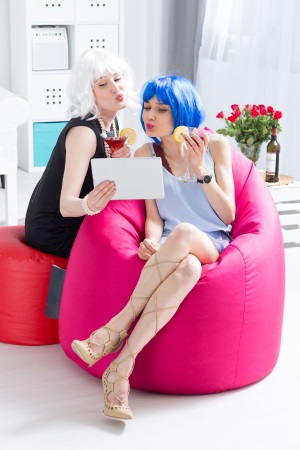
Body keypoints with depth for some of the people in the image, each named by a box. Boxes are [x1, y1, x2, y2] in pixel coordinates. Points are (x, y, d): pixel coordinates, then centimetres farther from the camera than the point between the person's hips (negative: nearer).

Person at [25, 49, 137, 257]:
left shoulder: (111, 122, 1)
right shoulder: (83, 131, -25)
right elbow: (66, 205, -33)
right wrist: (89, 204, -54)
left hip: (77, 223, 8)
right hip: (54, 232, -8)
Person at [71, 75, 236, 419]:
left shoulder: (216, 146, 5)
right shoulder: (146, 155, 9)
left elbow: (228, 214, 2)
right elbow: (153, 217, 4)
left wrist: (201, 169, -11)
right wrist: (151, 243, -19)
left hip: (212, 246, 0)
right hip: (171, 251, 0)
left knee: (184, 233, -40)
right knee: (188, 268, -40)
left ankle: (116, 329, -34)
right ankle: (122, 369, -43)